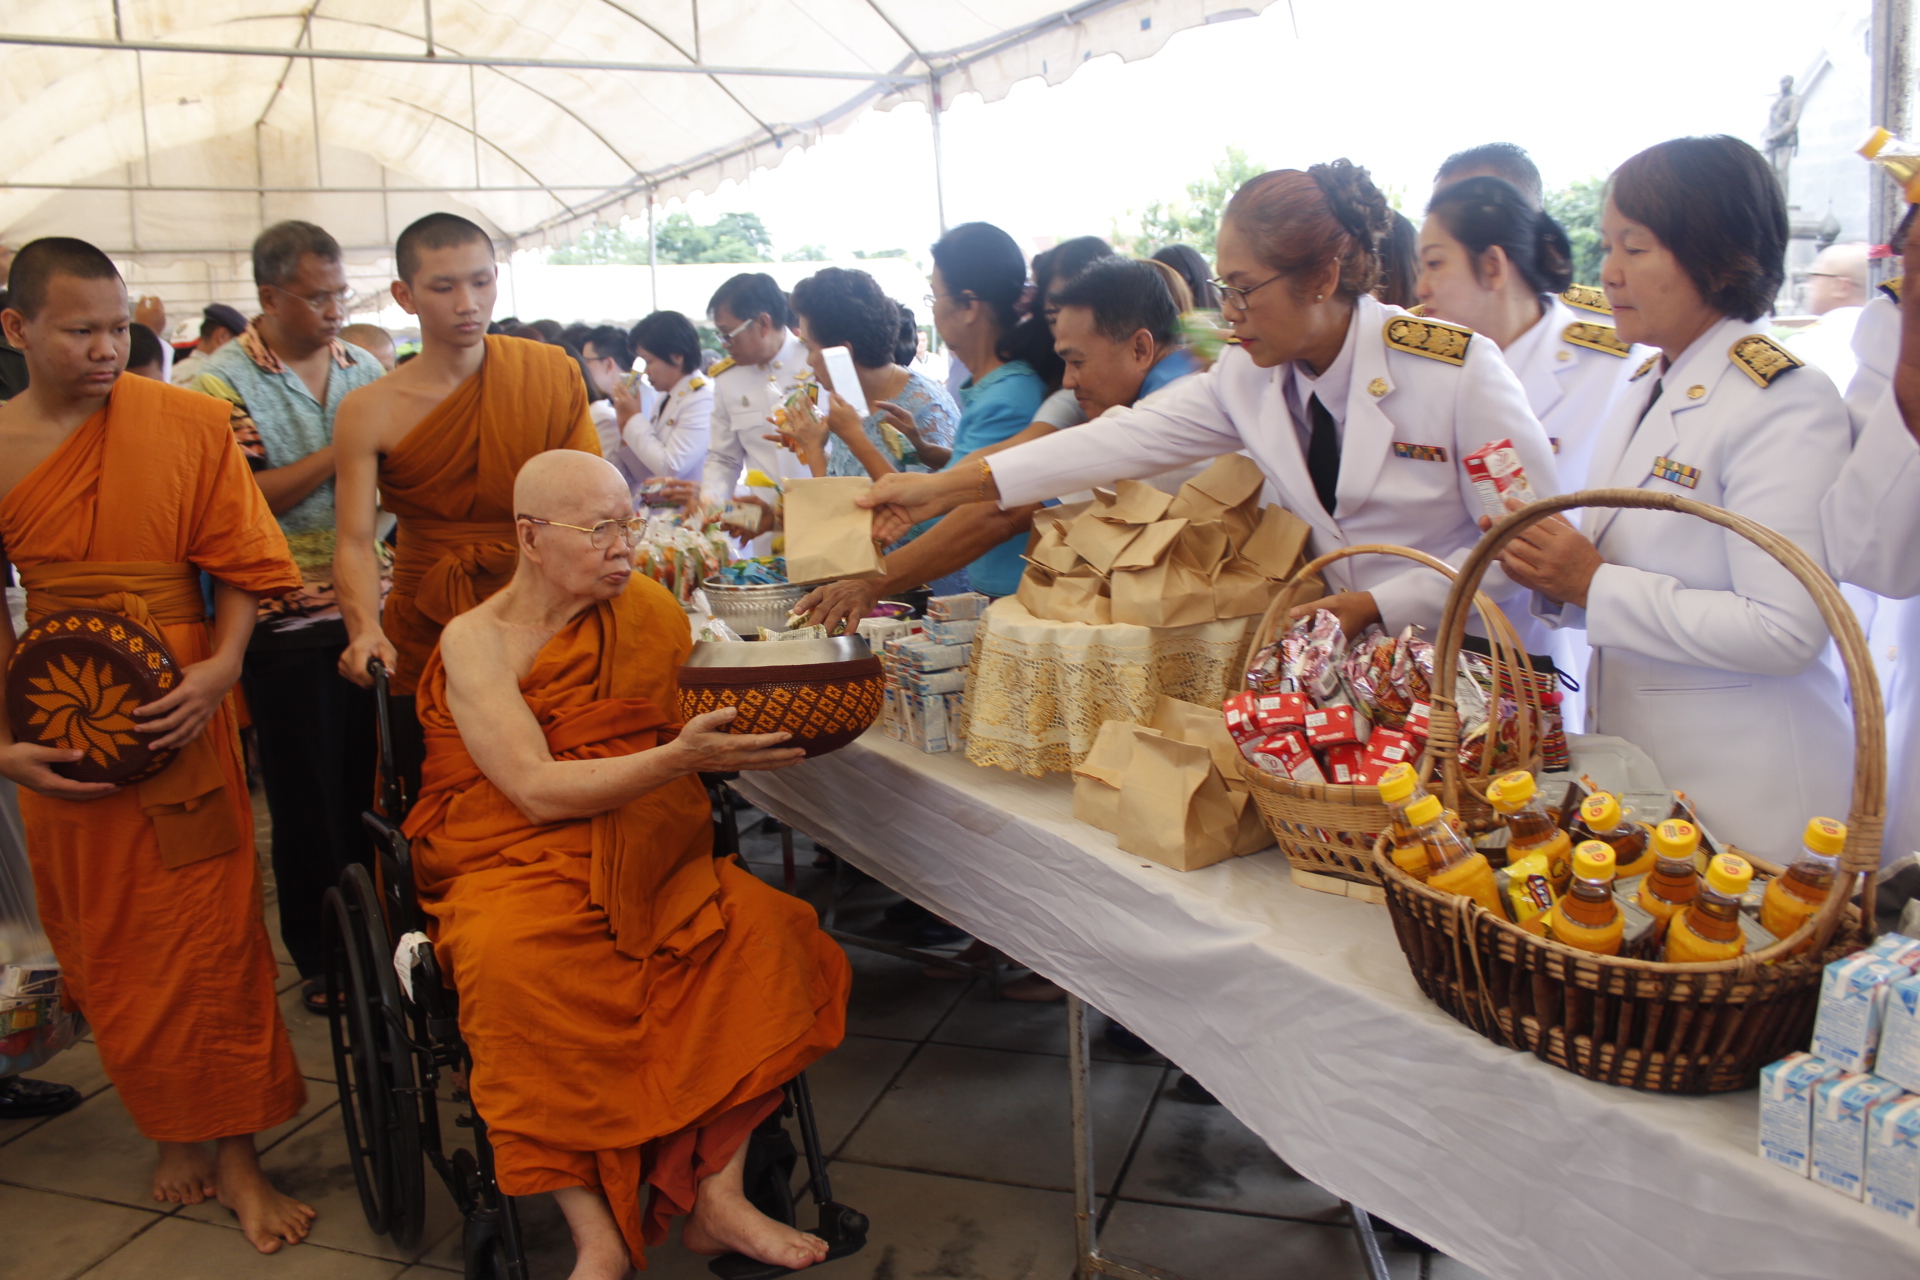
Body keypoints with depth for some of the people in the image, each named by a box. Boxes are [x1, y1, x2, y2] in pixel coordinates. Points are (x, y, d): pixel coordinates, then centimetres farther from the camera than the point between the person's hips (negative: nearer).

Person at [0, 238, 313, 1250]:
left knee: (211, 933, 1)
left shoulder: (189, 424, -2)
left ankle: (235, 1156, 14)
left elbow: (239, 564, -1)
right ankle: (173, 1128, 31)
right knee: (105, 940, 12)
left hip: (183, 710, -2)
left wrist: (220, 669, -16)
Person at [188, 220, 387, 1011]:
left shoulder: (365, 370, 9)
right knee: (307, 797, 7)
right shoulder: (219, 383, -6)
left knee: (377, 782, 12)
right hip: (286, 619, -4)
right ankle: (321, 956, 22)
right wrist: (337, 454, -17)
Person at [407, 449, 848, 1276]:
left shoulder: (645, 610, 7)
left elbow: (696, 731, 10)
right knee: (516, 964, -35)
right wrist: (678, 758, -27)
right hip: (516, 867, -3)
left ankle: (718, 1198, -17)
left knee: (759, 926, -23)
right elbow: (537, 790, -16)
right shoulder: (477, 640, -5)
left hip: (646, 860, 4)